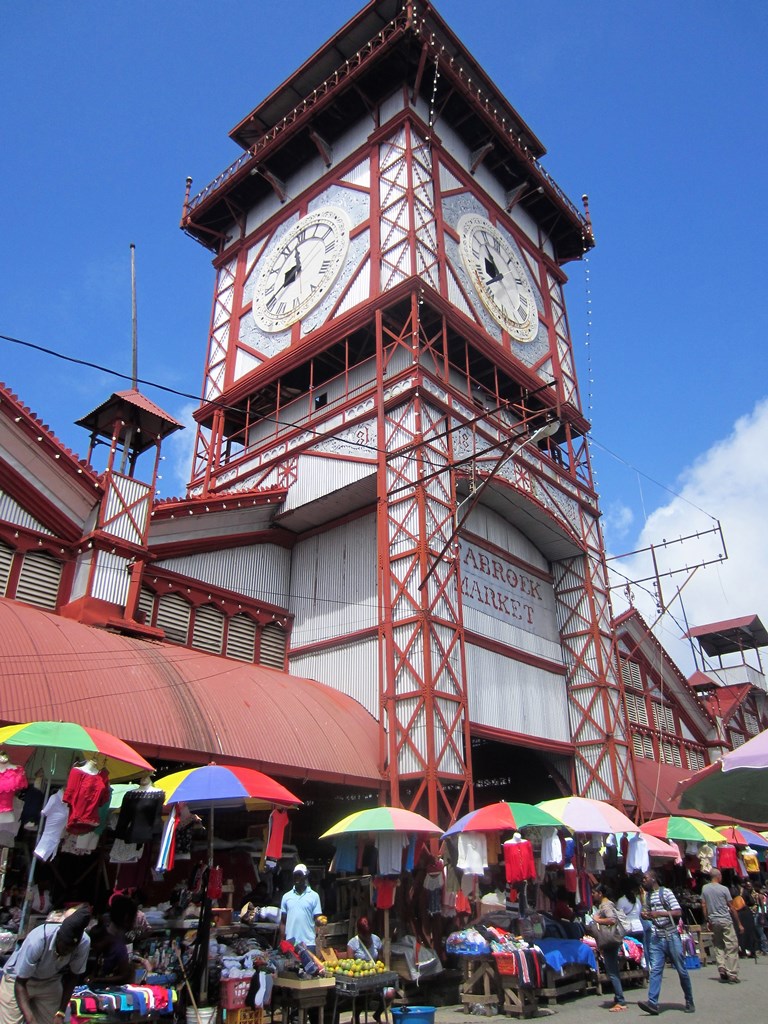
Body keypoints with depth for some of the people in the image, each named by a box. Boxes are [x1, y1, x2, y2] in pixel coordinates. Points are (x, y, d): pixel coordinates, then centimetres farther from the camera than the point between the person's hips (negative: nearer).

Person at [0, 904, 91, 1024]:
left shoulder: (84, 942, -28)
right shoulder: (37, 940, -39)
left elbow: (73, 975, -11)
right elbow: (20, 984, -30)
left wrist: (61, 1012, -15)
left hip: (50, 982, 3)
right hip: (17, 979, -3)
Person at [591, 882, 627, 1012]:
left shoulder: (605, 905, -16)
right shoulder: (602, 904, 14)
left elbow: (612, 920, -31)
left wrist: (597, 920, -21)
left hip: (609, 942, -11)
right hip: (609, 942, 11)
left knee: (612, 973, -8)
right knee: (613, 971, 16)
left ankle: (621, 1002, -6)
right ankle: (618, 999, 23)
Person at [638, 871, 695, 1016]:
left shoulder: (666, 892, -6)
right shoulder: (647, 896, 13)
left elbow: (678, 912, -14)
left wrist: (659, 913, -22)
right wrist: (645, 915, 1)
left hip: (671, 936, -5)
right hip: (656, 938, 5)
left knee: (681, 969, 6)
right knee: (655, 970, -5)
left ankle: (689, 1002, 22)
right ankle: (652, 1002, -10)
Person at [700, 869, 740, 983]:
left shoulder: (704, 888, 6)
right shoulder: (724, 889, -6)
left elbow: (703, 906, 6)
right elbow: (731, 908, -4)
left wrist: (708, 921, 13)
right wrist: (738, 923, 5)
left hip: (713, 921, 4)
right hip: (726, 921, -4)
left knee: (718, 946, 13)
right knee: (732, 946, 1)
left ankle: (721, 967, -2)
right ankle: (732, 974, -1)